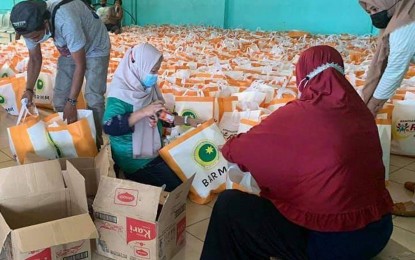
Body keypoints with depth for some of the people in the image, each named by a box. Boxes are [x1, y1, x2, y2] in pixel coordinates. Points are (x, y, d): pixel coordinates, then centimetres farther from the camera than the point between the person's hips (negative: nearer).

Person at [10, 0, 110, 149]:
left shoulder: (65, 20, -41)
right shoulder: (30, 26, -21)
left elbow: (80, 64, -34)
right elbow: (35, 59, -4)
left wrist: (72, 102, -34)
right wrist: (29, 89, -16)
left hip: (95, 48, -6)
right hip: (69, 51, 6)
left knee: (94, 98, -15)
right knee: (59, 99, -1)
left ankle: (95, 140, 3)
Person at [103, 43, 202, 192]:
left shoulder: (147, 88, 1)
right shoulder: (121, 92, -21)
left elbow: (161, 118, 14)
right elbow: (109, 127, -35)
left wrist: (187, 121, 7)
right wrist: (143, 112, -37)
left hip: (153, 153, 8)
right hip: (135, 160, -8)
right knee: (178, 187, -7)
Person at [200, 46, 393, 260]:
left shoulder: (296, 116, -16)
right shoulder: (360, 111, 2)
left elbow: (235, 151, -5)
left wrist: (229, 146, 18)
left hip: (333, 242, -7)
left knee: (229, 205, 2)